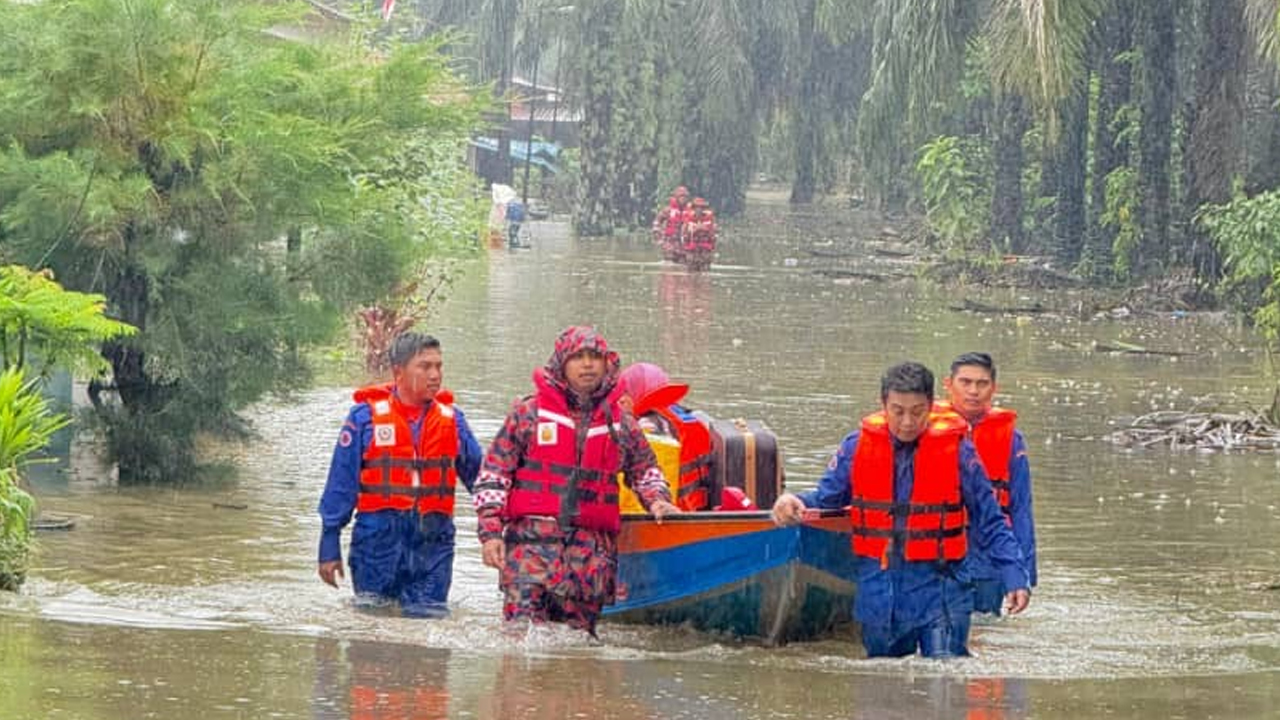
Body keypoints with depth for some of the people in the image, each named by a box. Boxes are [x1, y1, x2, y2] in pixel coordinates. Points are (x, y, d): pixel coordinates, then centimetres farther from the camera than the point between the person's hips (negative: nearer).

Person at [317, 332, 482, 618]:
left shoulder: (451, 418, 8)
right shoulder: (366, 417, -1)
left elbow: (478, 474, 15)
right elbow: (340, 485, 3)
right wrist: (329, 548, 2)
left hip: (433, 541, 2)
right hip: (379, 540, -2)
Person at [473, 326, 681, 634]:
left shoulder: (622, 424, 14)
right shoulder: (529, 412, 6)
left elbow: (645, 470, 30)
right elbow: (492, 475, 5)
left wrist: (657, 501, 9)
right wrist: (490, 532, -4)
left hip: (593, 548, 3)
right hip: (532, 539, -3)